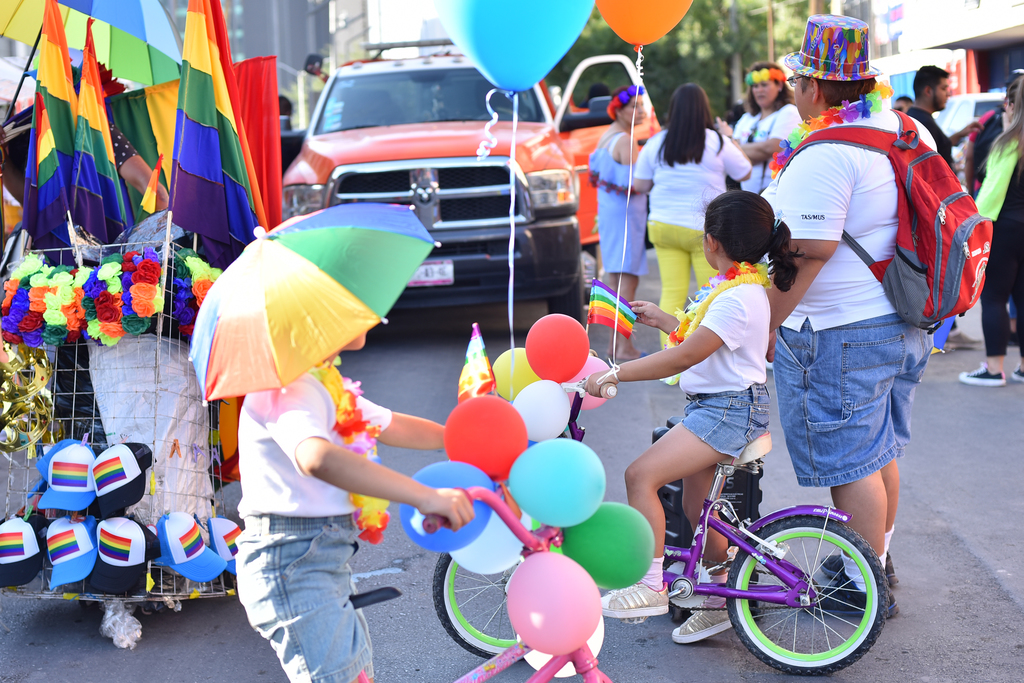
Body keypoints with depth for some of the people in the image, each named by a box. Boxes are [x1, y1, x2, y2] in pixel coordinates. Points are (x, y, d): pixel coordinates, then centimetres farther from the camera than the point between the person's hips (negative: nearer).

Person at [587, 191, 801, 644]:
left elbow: (685, 356, -27)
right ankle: (720, 603, 28)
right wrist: (662, 319, 31)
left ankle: (651, 586, -15)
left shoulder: (738, 298, -21)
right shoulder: (736, 284, 12)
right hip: (713, 404, 11)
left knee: (641, 474, -21)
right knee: (696, 508, 14)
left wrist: (614, 374, -26)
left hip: (730, 410, -11)